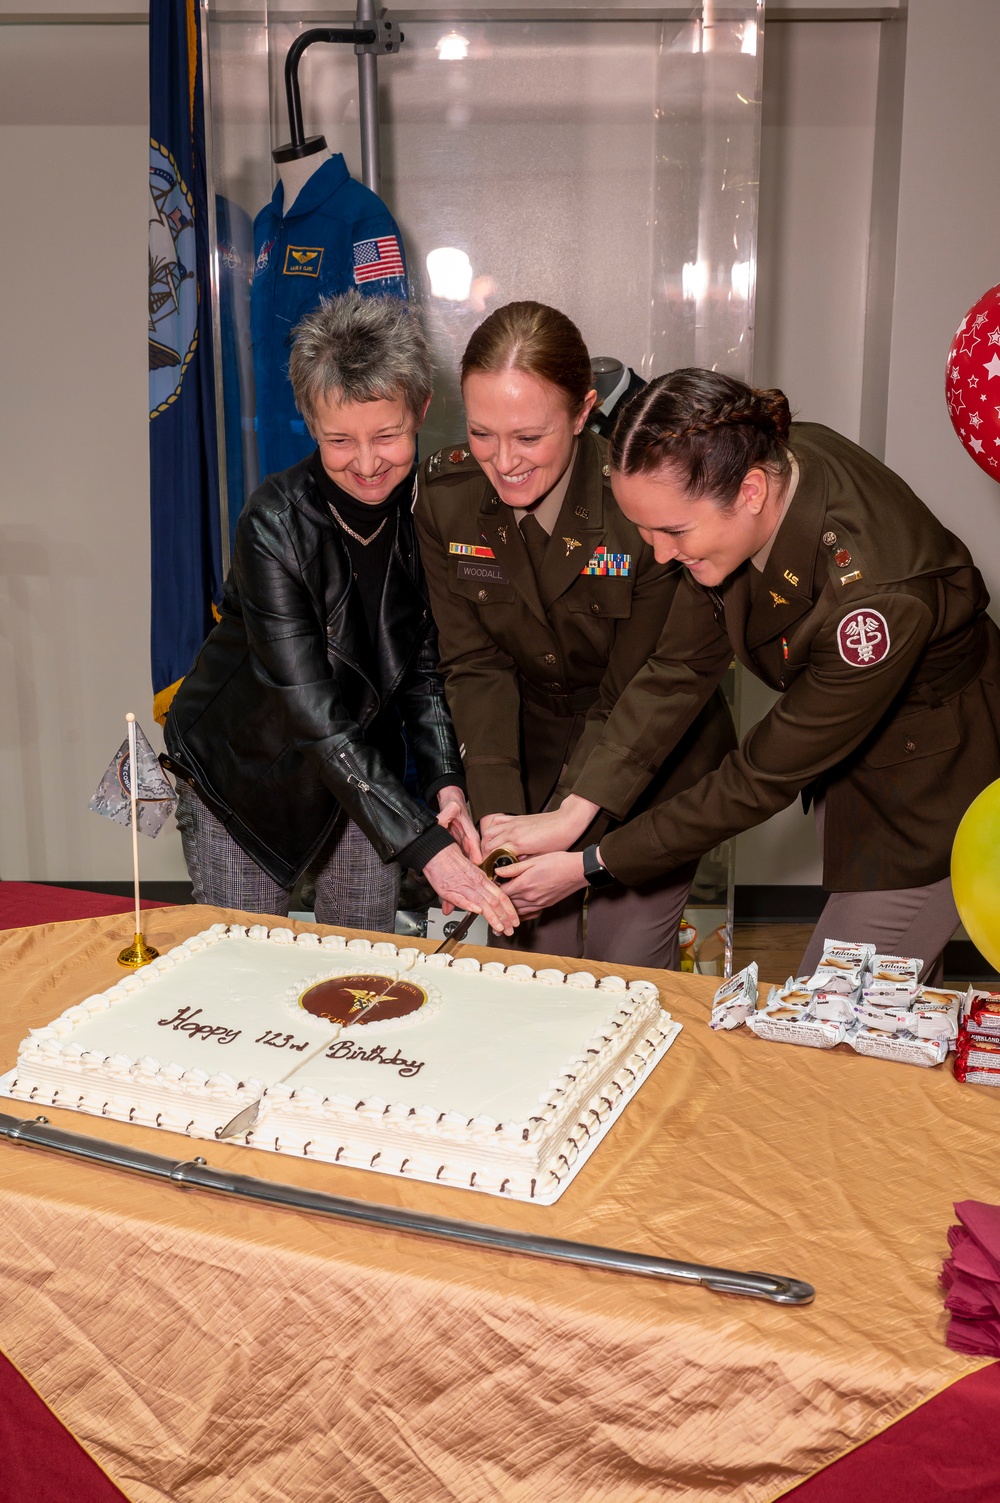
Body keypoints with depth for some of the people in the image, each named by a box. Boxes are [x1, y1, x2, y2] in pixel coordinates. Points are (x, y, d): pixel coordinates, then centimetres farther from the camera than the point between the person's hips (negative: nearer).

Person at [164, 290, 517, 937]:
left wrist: (447, 783, -20)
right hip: (242, 770, -3)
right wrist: (427, 845, -36)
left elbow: (427, 663, -2)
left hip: (364, 764, 4)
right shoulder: (276, 522, -26)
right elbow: (312, 713, -30)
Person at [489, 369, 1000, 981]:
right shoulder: (758, 458, -19)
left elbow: (764, 779, -28)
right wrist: (574, 811, -16)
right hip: (850, 762, 6)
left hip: (938, 776, -6)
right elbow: (684, 664, -11)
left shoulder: (876, 597, -39)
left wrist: (591, 866, -21)